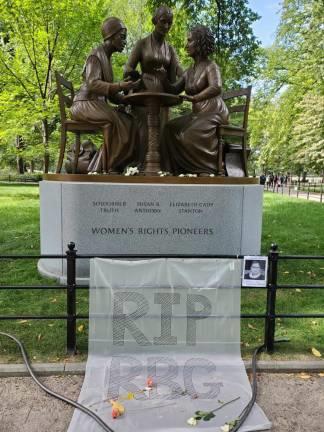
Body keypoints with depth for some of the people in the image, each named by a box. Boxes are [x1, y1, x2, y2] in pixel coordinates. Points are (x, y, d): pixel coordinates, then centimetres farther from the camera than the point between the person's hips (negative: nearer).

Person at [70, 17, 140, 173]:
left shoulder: (107, 57, 21)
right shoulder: (96, 55, -6)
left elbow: (110, 92, 18)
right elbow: (92, 84, -23)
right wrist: (120, 86, -35)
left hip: (98, 105, 8)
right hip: (84, 104, -8)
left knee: (130, 123, -12)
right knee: (118, 122, -30)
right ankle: (103, 168, -24)